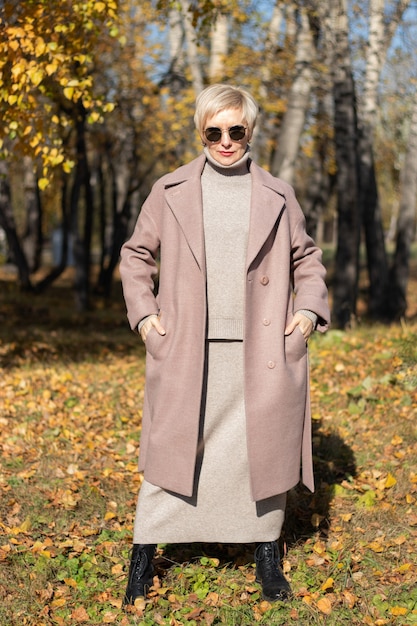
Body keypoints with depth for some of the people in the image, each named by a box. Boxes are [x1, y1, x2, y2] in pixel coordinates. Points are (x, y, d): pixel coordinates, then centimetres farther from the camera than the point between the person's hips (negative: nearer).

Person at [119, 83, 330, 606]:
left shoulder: (278, 197, 10)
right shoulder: (169, 192, 8)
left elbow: (306, 259, 19)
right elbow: (136, 255, 15)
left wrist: (310, 309, 4)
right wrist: (143, 312, 2)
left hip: (262, 353, 1)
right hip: (187, 352, -1)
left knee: (266, 451, 5)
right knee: (171, 449, 1)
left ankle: (266, 553, 21)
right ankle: (144, 554, 14)